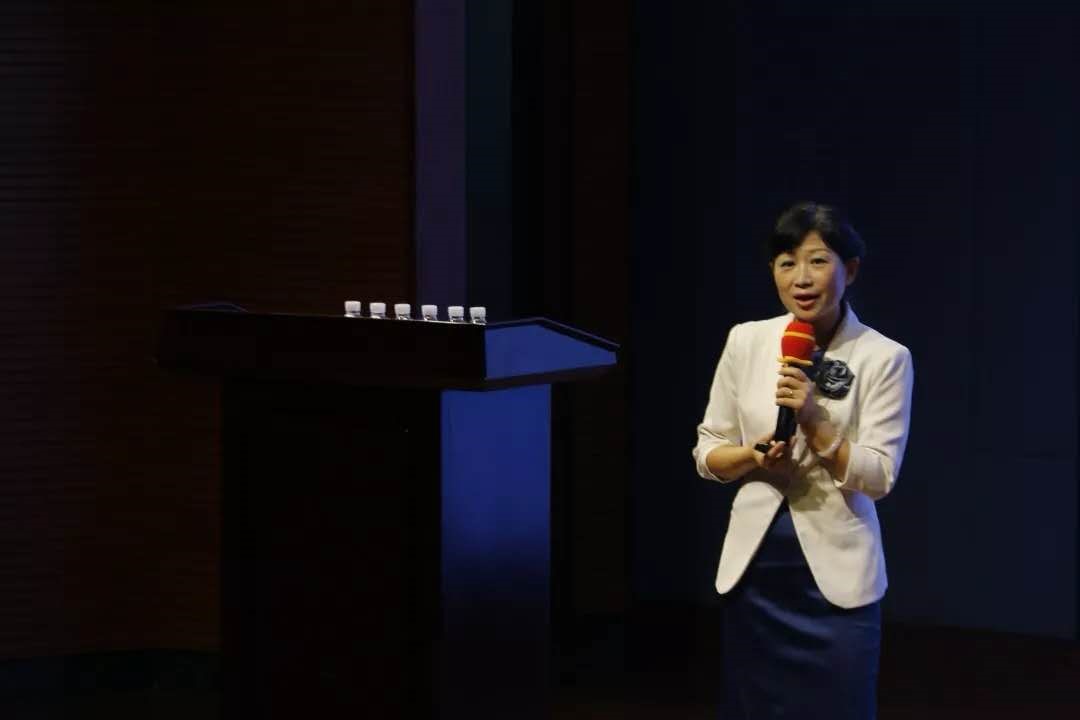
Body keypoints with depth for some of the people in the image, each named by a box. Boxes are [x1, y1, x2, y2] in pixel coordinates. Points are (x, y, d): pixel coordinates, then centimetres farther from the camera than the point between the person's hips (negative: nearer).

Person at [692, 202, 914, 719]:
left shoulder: (884, 358, -8)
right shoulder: (746, 342, 1)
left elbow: (878, 477, -11)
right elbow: (706, 454, 7)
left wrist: (813, 421, -22)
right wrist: (753, 457, -13)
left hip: (835, 570, -3)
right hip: (754, 564, 3)